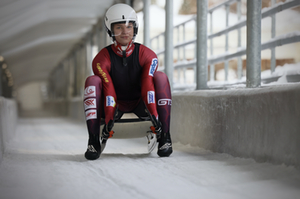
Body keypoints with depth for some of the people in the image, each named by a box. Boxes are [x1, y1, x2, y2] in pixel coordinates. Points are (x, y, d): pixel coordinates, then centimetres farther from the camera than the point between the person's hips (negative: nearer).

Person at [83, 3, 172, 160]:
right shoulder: (102, 59, -14)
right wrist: (108, 122, -38)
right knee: (92, 81, -26)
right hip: (115, 106, 0)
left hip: (140, 104, 0)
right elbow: (108, 90, -26)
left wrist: (155, 116, -38)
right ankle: (94, 142, -31)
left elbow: (148, 85, -26)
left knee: (161, 77, -25)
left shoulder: (147, 55, -12)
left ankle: (164, 139, -28)